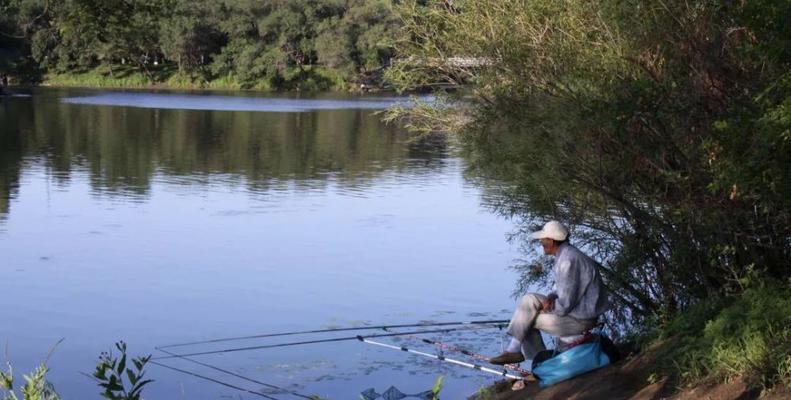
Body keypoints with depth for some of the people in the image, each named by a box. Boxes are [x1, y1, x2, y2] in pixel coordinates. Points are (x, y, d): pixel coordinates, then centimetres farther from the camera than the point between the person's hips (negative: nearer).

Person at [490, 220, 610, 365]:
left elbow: (565, 303, -25)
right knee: (530, 299, 8)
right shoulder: (566, 254, 9)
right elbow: (563, 289, 19)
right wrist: (550, 298, -3)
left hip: (580, 319, -10)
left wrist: (546, 310, -8)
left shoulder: (568, 260, -24)